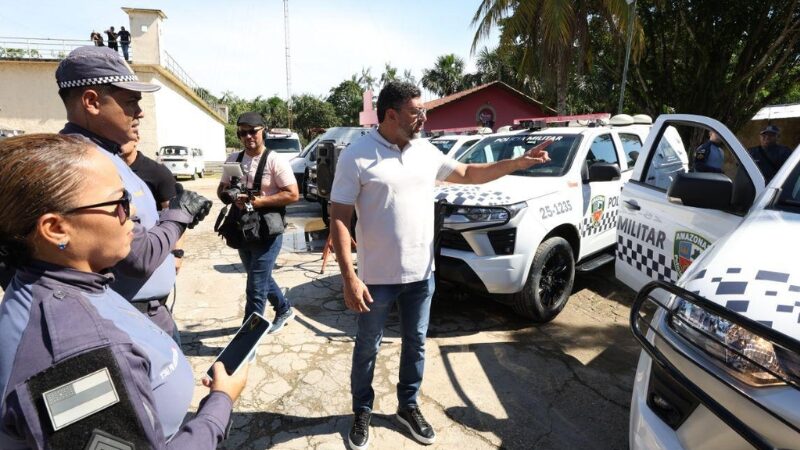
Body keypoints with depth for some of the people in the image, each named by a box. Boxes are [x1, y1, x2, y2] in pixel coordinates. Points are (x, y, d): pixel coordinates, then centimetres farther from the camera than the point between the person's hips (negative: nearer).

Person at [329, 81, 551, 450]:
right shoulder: (356, 155, -12)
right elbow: (338, 219, -13)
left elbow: (468, 174, 16)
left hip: (421, 273, 5)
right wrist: (349, 277, -19)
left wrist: (519, 163, 9)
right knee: (368, 348, 14)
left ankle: (408, 406, 41)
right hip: (377, 277, -4)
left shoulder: (426, 151, 4)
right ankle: (362, 413, 38)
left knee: (415, 343, 19)